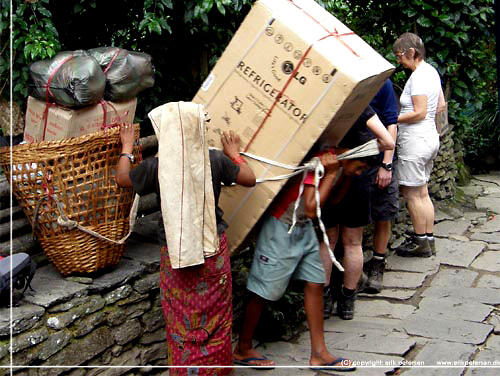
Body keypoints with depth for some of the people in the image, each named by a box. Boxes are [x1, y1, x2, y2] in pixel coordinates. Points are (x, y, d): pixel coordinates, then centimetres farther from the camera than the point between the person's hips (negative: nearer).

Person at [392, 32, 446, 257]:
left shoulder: (418, 76, -17)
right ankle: (428, 239, 20)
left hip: (415, 140, -10)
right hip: (430, 136, 10)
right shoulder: (431, 71, 11)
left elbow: (419, 113, -19)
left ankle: (421, 242, 7)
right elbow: (441, 105, 19)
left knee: (410, 193, 0)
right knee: (422, 192, 15)